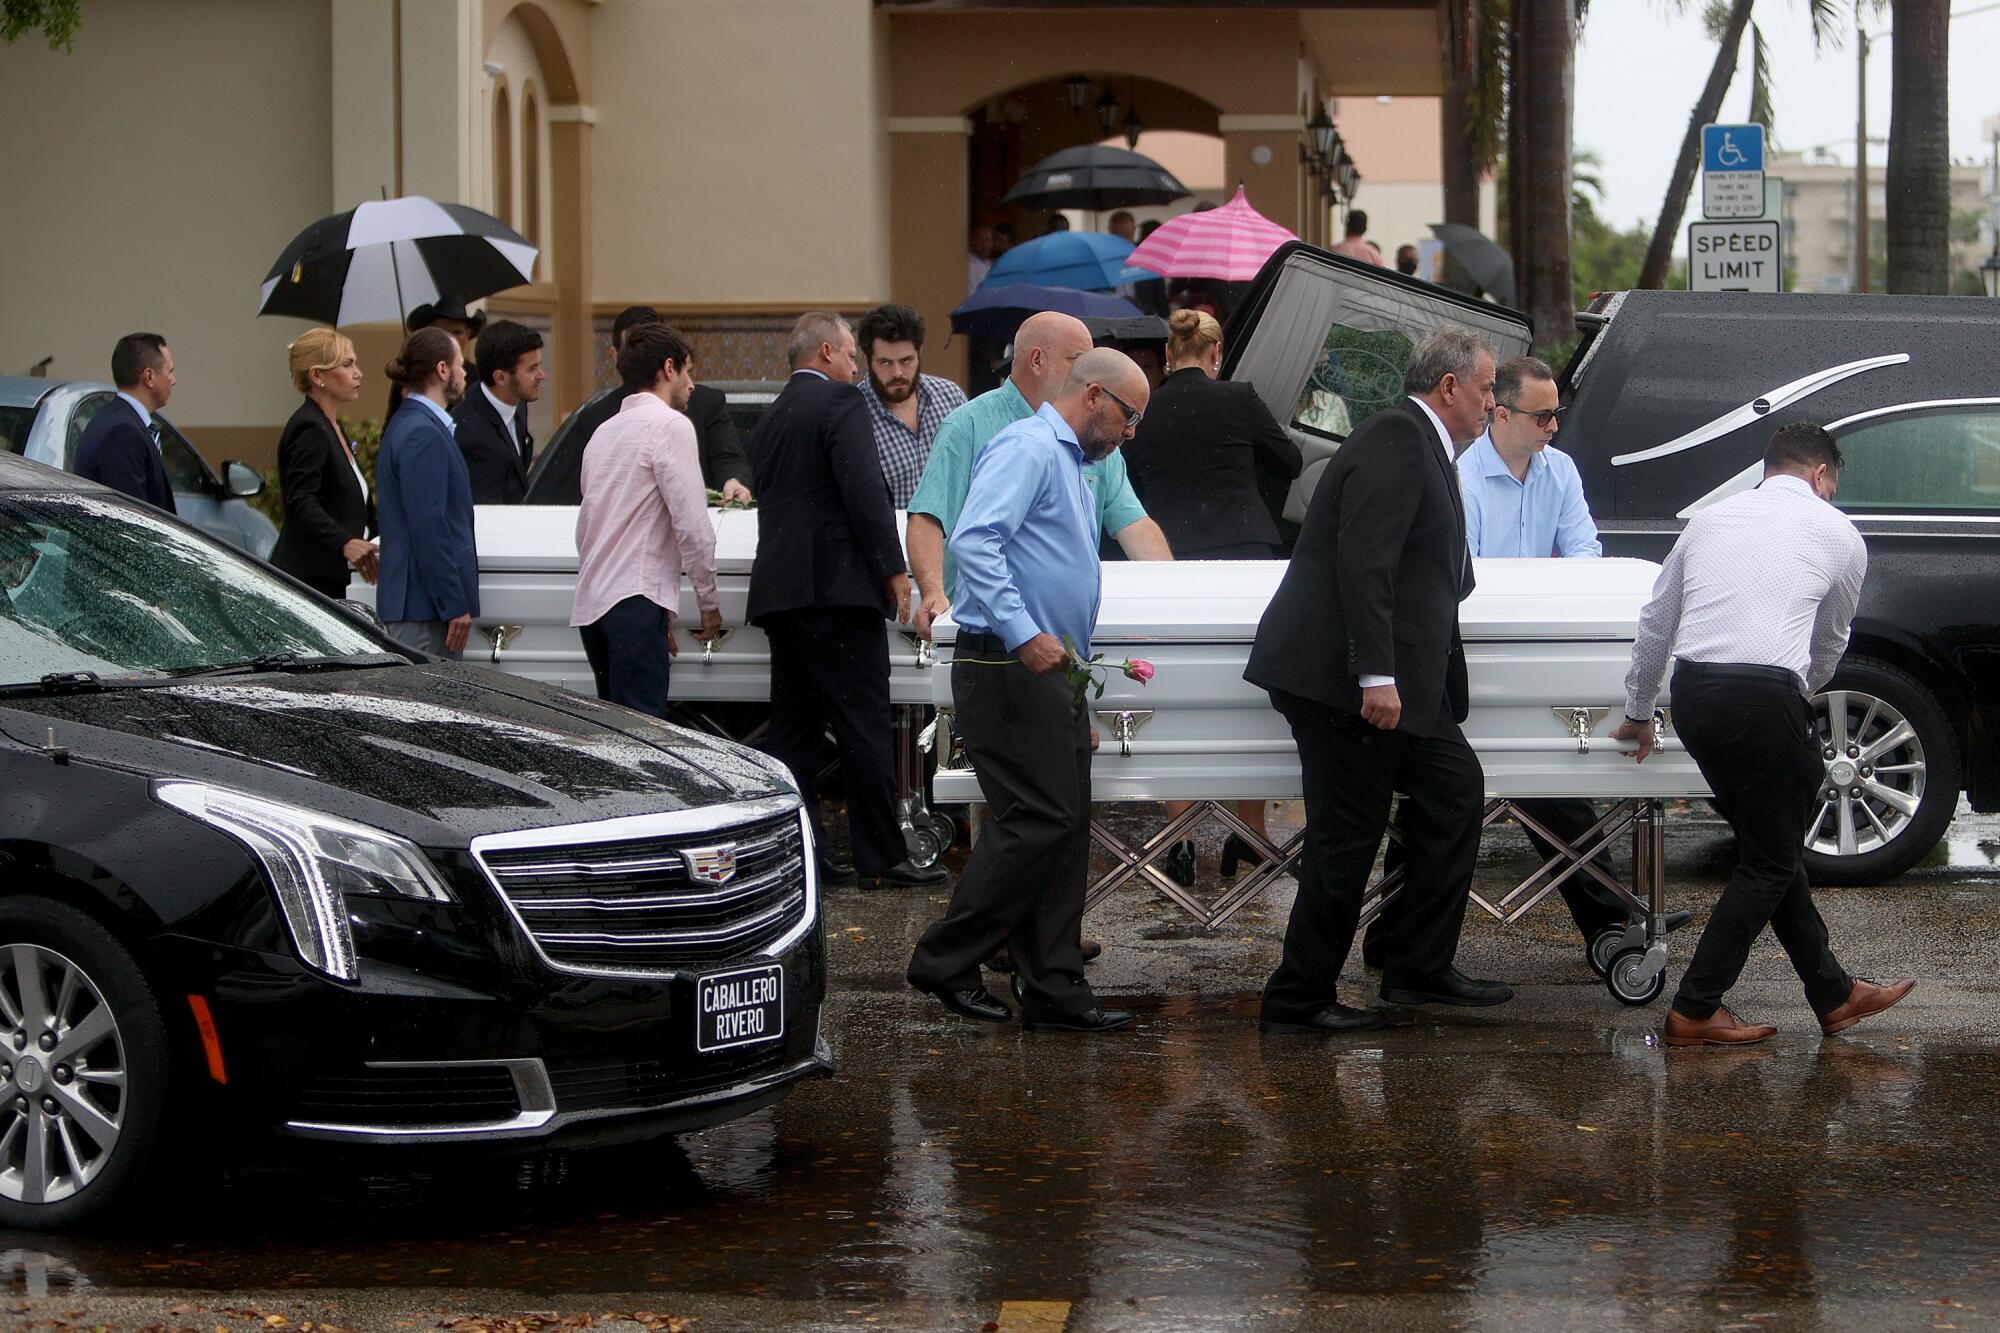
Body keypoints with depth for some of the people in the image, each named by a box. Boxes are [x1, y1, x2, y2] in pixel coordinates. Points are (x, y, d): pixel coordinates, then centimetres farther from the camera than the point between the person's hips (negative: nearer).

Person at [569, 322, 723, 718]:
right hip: (636, 598, -9)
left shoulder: (604, 432, 20)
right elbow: (692, 524, -11)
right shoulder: (670, 425, -5)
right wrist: (709, 602, 0)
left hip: (591, 603, 9)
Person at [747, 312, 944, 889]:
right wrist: (893, 570, -11)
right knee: (864, 728, -6)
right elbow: (865, 492, -16)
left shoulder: (770, 420, 19)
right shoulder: (840, 403, -6)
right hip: (837, 588, -8)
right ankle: (882, 855, -5)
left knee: (792, 728, 8)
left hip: (778, 589, 8)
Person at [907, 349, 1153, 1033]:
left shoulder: (1071, 466, 25)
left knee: (1064, 829, 7)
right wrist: (1023, 633, -29)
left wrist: (1078, 700, 28)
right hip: (1008, 671, -10)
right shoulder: (1028, 449, -9)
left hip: (1051, 674, 10)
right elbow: (973, 540, -24)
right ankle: (945, 962, -4)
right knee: (1039, 822, -12)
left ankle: (1053, 989, 9)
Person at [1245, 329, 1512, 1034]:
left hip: (1389, 677, 11)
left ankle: (1420, 968, 18)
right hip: (1341, 678, -11)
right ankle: (1298, 999, 4)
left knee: (1454, 789, 12)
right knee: (1348, 836, -5)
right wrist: (1377, 677, -27)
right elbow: (1363, 564, -24)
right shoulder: (1396, 440, -15)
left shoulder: (1421, 446, 18)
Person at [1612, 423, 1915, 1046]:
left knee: (1770, 847, 18)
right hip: (1766, 700, -6)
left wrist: (1638, 713, 37)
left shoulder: (1709, 518, 22)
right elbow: (1829, 648, 22)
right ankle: (1694, 1012, 4)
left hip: (1692, 693, 6)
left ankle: (1833, 994, 27)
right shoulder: (1839, 533, 11)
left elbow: (1654, 624, 25)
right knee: (1770, 862, 7)